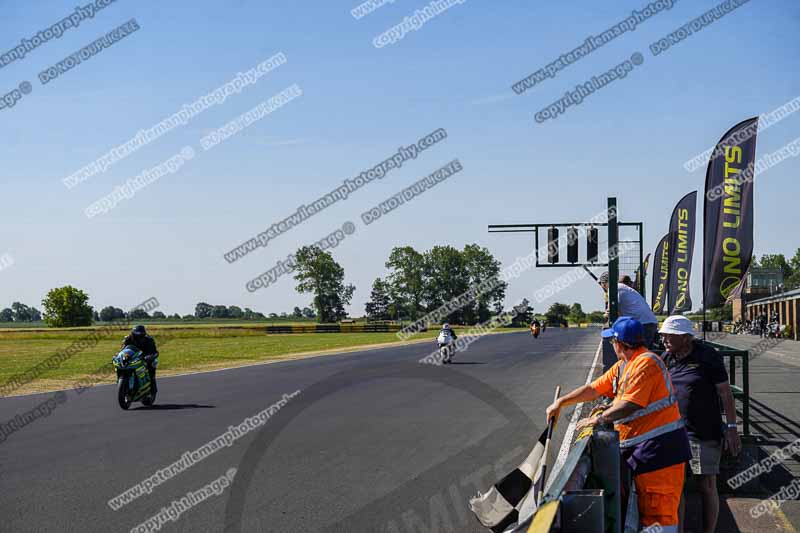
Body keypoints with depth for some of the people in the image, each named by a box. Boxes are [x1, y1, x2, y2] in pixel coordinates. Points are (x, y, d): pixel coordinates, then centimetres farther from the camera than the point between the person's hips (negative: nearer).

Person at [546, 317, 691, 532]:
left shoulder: (645, 363, -15)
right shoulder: (622, 366, 17)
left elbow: (629, 405, -21)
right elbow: (594, 389, 23)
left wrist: (597, 419, -12)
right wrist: (560, 403, 24)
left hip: (659, 448, -10)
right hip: (643, 449, 10)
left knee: (658, 514, -11)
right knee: (647, 509, 14)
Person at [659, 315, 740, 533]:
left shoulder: (707, 356, -8)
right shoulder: (666, 359, 7)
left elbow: (725, 393, -6)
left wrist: (731, 427, -10)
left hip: (705, 433, -5)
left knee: (706, 487, 1)